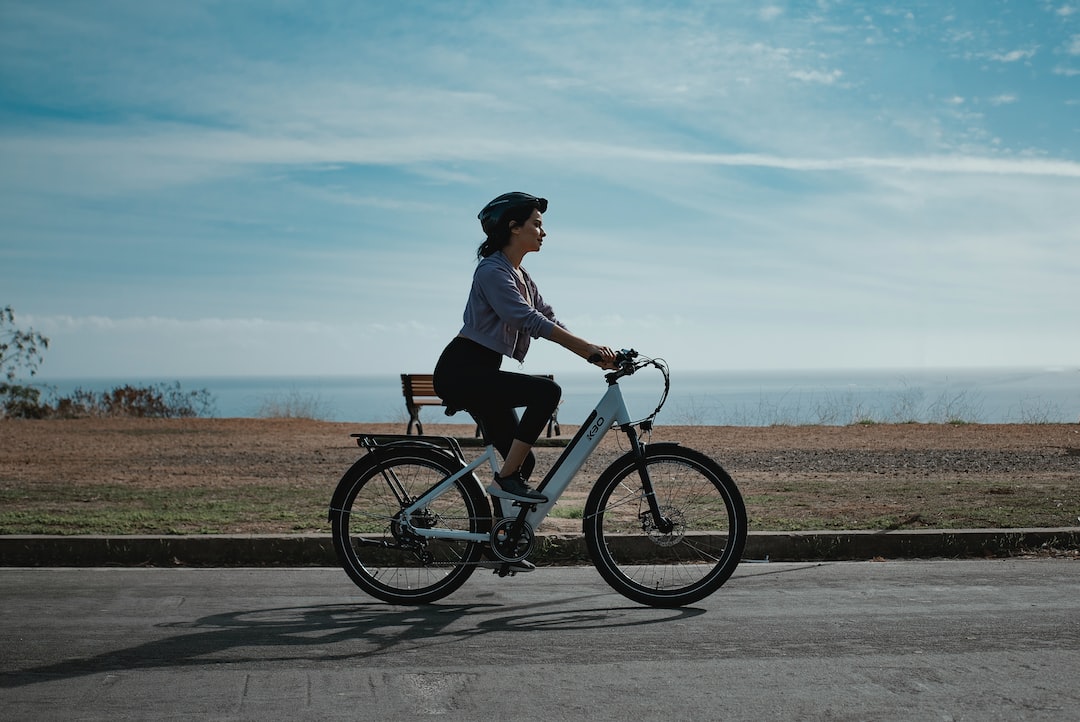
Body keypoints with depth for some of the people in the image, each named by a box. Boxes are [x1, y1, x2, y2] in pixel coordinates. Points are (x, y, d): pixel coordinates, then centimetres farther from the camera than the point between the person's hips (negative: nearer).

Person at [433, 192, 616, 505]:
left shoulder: (521, 277, 16)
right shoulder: (492, 271, -15)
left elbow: (550, 320, 10)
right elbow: (529, 319, -24)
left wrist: (596, 355, -3)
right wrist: (588, 347, -27)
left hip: (481, 374, 10)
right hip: (461, 372, -10)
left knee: (522, 460, 5)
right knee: (547, 391, -25)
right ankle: (505, 479, -18)